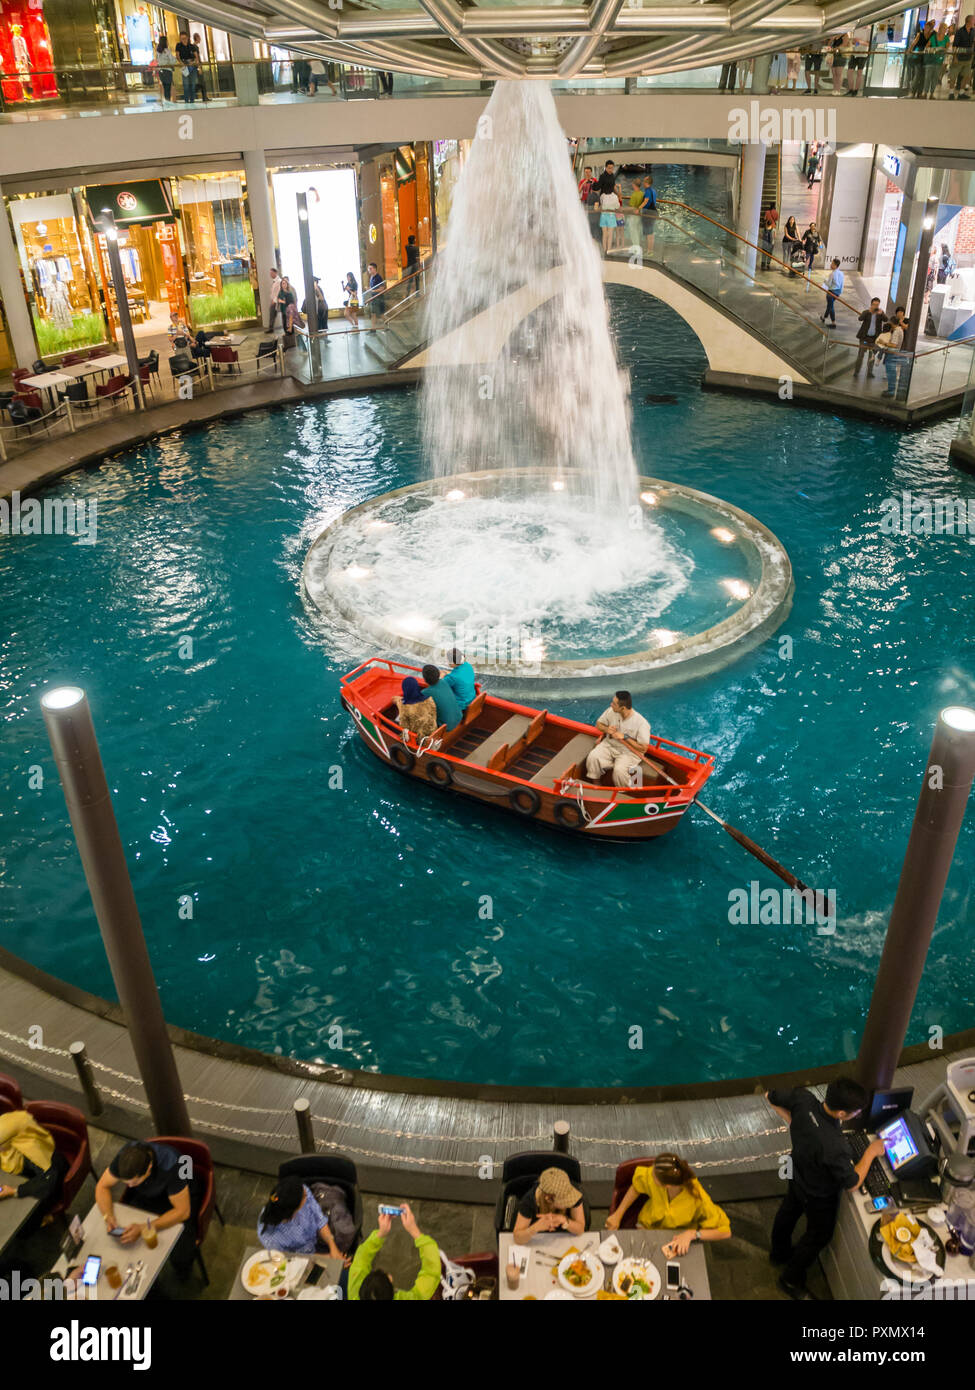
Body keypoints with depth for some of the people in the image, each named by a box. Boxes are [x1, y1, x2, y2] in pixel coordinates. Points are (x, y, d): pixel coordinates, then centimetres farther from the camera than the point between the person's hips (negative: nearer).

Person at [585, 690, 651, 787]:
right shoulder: (611, 711, -8)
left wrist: (625, 737, -24)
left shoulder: (641, 723, -22)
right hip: (609, 745, 5)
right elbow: (598, 724, 10)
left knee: (619, 770, -32)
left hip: (629, 751, -5)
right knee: (593, 757, -22)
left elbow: (643, 748, -19)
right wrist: (606, 729, -14)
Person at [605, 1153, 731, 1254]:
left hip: (678, 1242, -1)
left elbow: (725, 1231, -25)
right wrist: (618, 1214, -3)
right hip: (646, 1228, 1)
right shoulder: (650, 1176, -28)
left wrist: (692, 1234, -35)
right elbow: (636, 1187, -3)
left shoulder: (698, 1198, -36)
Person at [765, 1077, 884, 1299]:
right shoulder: (834, 1147, -46)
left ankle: (779, 1252, 61)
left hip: (797, 1176, 6)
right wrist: (871, 1152, -16)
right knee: (819, 1235, 24)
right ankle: (791, 1278, 45)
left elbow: (771, 1097, -10)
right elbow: (851, 1184, -26)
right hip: (819, 1195, -6)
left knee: (788, 1212, 33)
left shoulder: (803, 1098, -31)